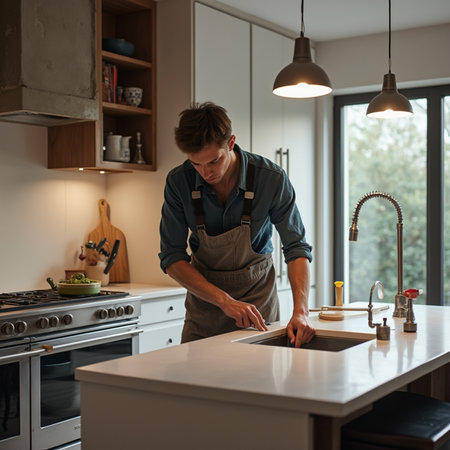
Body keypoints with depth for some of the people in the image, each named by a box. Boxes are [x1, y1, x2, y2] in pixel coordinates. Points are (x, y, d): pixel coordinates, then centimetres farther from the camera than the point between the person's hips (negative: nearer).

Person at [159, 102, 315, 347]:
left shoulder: (272, 178, -21)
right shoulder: (178, 182, -17)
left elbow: (296, 247, -13)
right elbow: (171, 258, -14)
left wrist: (300, 311, -28)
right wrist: (225, 301, -26)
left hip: (257, 296, -1)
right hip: (203, 299, 1)